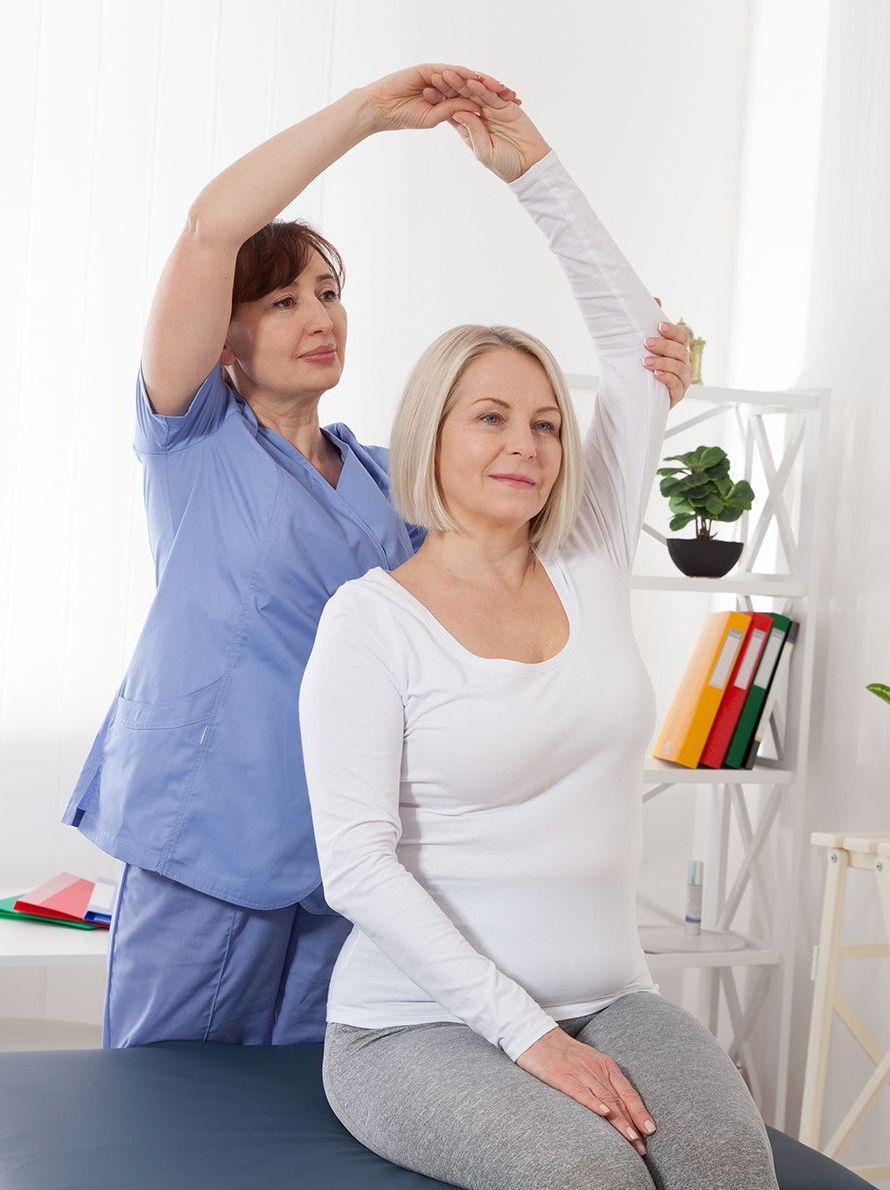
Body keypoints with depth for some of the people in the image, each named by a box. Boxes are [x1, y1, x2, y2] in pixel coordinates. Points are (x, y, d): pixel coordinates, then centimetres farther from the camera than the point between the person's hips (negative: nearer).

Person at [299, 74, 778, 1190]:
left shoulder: (588, 568, 7)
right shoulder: (371, 619, -7)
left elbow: (637, 341, 13)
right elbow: (357, 866, -13)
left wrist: (535, 169, 11)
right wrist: (525, 1032, -18)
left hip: (607, 1002, 4)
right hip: (421, 1023, -4)